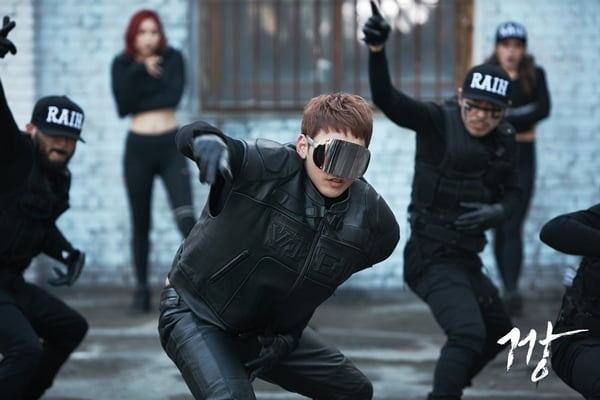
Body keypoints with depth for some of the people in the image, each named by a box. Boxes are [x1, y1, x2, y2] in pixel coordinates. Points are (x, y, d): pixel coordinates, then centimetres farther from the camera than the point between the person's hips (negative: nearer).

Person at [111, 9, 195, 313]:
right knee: (141, 225, 7)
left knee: (186, 219, -15)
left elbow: (173, 96, -13)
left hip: (171, 146, -1)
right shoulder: (122, 65, 3)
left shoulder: (172, 58, 2)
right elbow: (123, 105, -10)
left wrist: (139, 103, -9)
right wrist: (140, 70, -17)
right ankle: (142, 291, 14)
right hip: (137, 148, 1)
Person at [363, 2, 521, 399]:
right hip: (432, 257, -8)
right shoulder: (438, 122, -13)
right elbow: (386, 98, -27)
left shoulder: (504, 140, 4)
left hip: (466, 258, 8)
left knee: (498, 330, 26)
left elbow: (514, 193, 10)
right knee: (469, 333, -27)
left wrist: (495, 211, -14)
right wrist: (377, 49, -45)